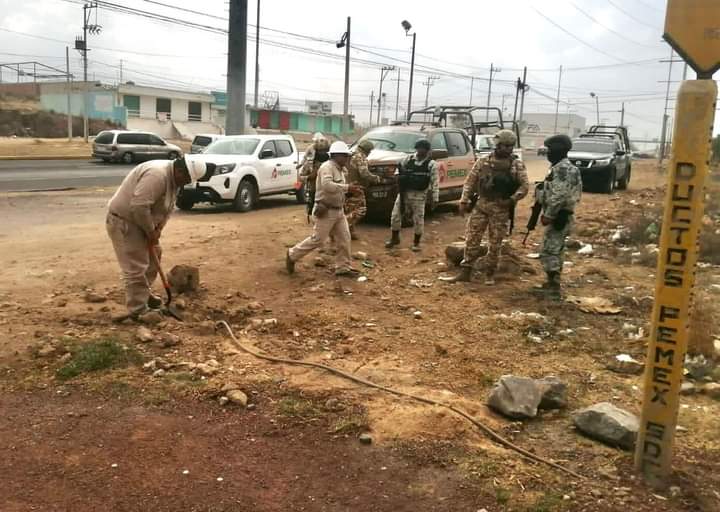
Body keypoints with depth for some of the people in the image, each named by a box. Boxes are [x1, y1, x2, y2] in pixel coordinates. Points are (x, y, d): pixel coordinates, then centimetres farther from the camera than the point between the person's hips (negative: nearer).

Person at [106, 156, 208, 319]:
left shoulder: (173, 178, 3)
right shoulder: (157, 175, -29)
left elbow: (168, 206, 10)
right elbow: (139, 206, -34)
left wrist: (158, 228, -4)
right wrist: (151, 231, -22)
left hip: (139, 221, 10)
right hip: (124, 221, -10)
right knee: (136, 268, -9)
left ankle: (144, 294, 35)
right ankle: (138, 311, -1)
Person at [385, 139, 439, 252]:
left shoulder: (431, 164, -5)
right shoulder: (408, 159, 6)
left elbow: (435, 182, -7)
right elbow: (399, 167, 23)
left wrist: (435, 198, -13)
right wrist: (399, 174, -1)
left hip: (419, 195, -3)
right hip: (404, 192, 3)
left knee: (418, 219, 2)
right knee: (396, 215, 6)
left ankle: (416, 242, 18)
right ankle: (394, 238, 25)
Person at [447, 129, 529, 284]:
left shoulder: (517, 165, -1)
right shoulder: (483, 162, 4)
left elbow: (525, 186, -4)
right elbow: (470, 182, 5)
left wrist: (512, 199, -17)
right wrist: (464, 201, -1)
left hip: (501, 209, -1)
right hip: (481, 205, 1)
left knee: (495, 243, 5)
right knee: (472, 239, 1)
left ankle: (490, 274, 17)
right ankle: (466, 271, 9)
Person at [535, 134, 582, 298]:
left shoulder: (561, 168, -19)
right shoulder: (565, 167, 14)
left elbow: (559, 196, -26)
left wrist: (548, 215, -21)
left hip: (558, 217, -11)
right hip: (561, 215, 11)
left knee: (549, 251, -6)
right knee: (556, 250, 17)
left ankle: (553, 288, -3)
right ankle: (552, 283, 27)